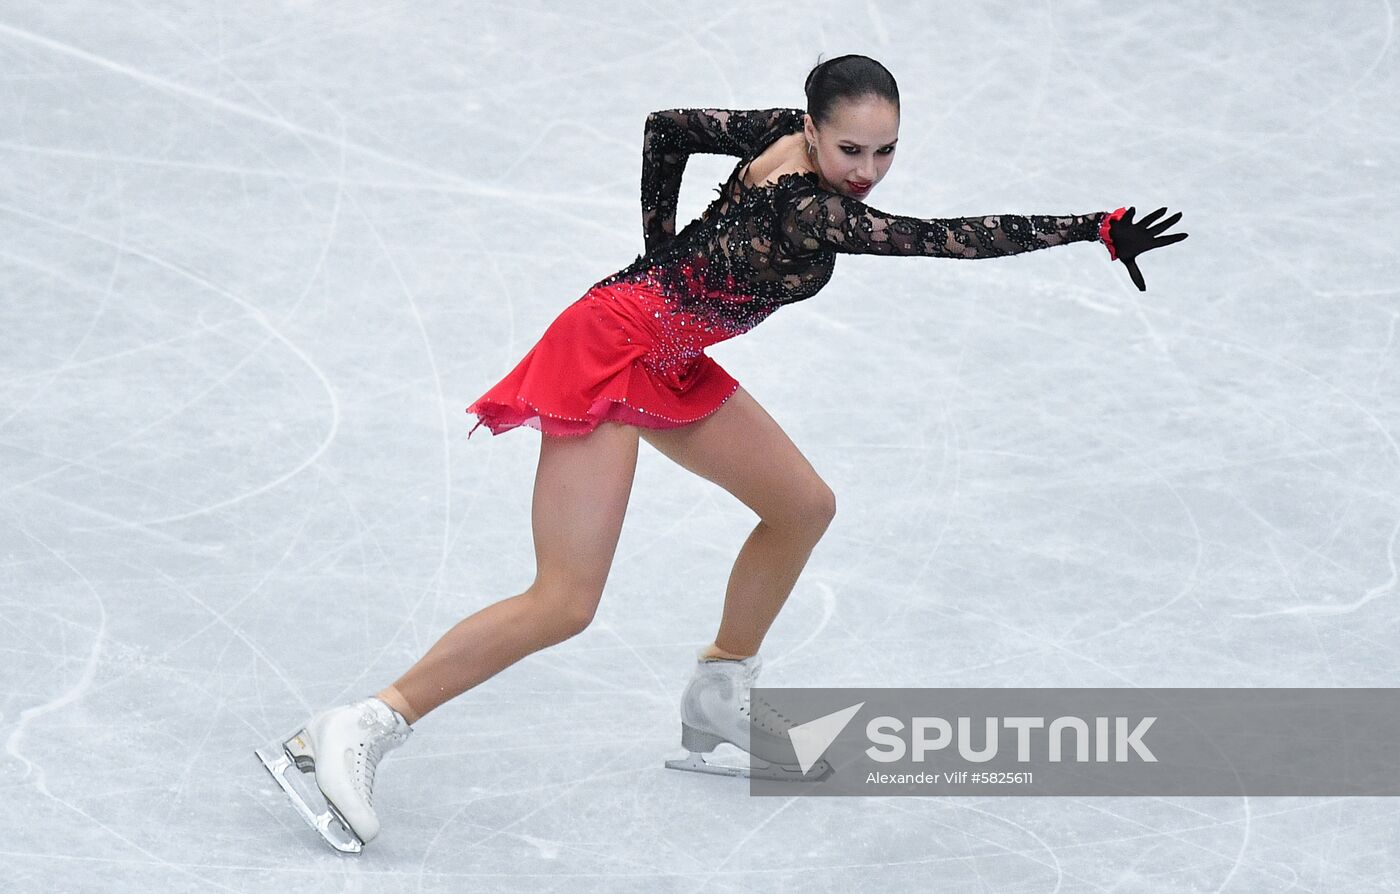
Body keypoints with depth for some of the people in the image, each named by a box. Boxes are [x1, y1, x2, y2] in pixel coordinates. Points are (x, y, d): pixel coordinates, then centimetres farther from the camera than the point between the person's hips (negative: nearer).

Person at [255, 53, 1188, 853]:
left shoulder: (789, 136, -3)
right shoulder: (808, 208, -28)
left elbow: (669, 126, 9)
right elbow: (954, 238, -33)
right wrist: (1099, 230, -34)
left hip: (666, 359, 10)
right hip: (612, 349, -10)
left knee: (803, 507, 14)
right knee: (564, 604, -14)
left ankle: (717, 707, 28)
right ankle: (349, 738, -11)